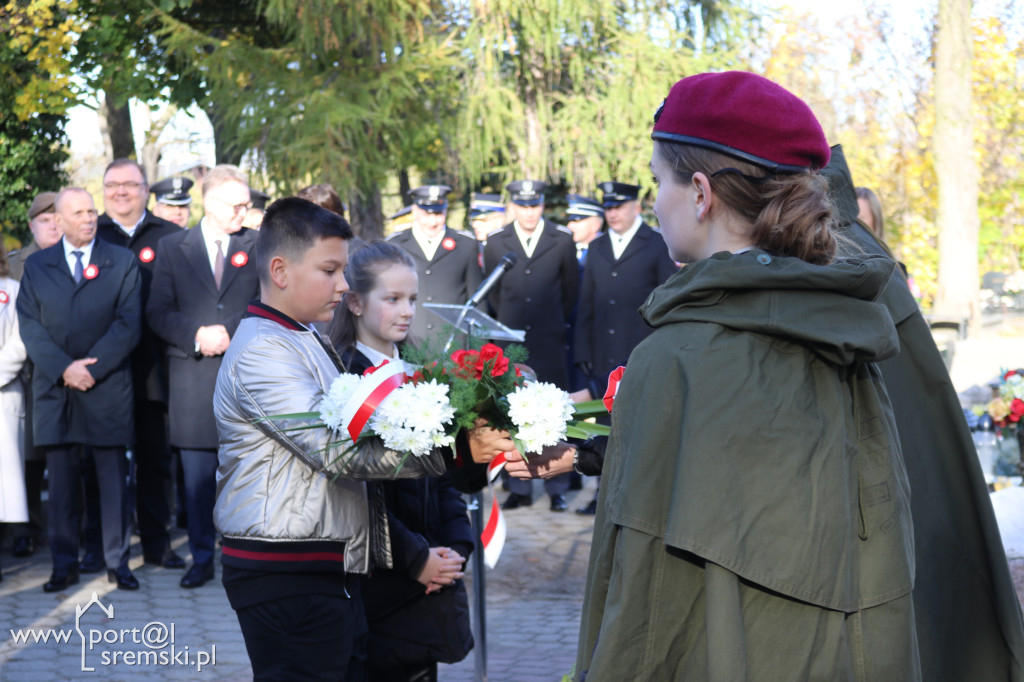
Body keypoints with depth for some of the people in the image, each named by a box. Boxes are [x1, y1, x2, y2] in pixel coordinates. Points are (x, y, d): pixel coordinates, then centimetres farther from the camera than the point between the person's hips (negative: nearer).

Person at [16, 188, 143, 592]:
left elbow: (128, 324, -3)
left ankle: (117, 562, 7)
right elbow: (30, 326, 2)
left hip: (108, 388, -1)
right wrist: (63, 368, -12)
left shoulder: (122, 263, 6)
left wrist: (90, 368, -12)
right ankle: (64, 565, 9)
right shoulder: (37, 267, 11)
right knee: (61, 480, 4)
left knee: (114, 478, 1)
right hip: (54, 389, 1)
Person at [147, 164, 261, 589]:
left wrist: (232, 335, -9)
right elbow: (158, 313, 5)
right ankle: (202, 558, 12)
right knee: (198, 476, 3)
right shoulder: (172, 249, 10)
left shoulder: (259, 248, 8)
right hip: (194, 379, 1)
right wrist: (196, 335, -11)